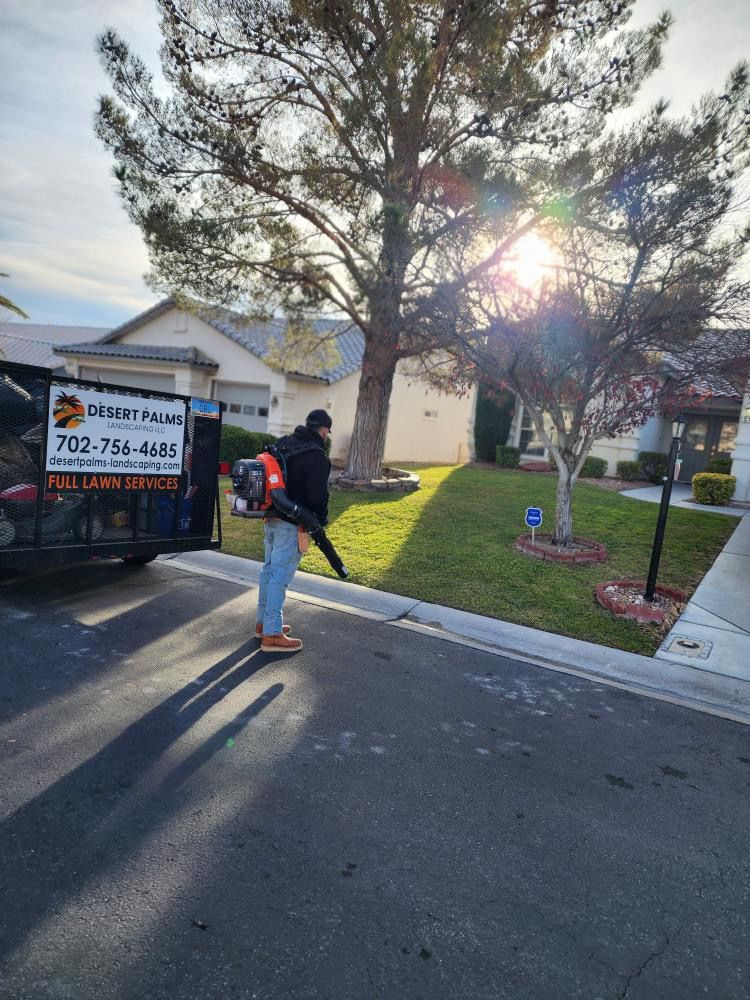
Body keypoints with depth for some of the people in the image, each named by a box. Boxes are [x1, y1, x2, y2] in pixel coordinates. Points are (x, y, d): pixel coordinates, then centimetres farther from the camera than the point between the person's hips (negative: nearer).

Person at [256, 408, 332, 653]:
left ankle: (263, 622, 30)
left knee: (269, 569, 18)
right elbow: (318, 495, -15)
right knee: (280, 575, -5)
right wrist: (321, 522, -1)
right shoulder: (317, 457, -14)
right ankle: (272, 635, 2)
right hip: (292, 524, -8)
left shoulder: (282, 444, 11)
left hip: (271, 518, 9)